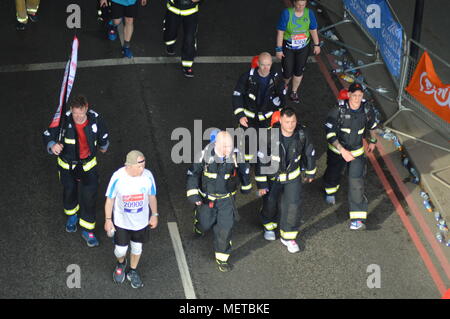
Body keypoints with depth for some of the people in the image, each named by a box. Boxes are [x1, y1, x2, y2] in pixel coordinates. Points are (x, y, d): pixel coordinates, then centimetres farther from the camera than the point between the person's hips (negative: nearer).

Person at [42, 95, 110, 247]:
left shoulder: (95, 119, -20)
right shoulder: (64, 120, -25)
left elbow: (103, 135, 2)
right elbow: (48, 135, -18)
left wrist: (103, 146, 22)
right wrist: (52, 145, -41)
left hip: (88, 163, 0)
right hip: (67, 164, 0)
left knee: (90, 196, -3)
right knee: (69, 190, 20)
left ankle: (87, 230, 14)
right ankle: (72, 215, 52)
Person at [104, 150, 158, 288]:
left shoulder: (147, 176, -21)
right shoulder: (118, 177, -26)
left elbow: (152, 196, -3)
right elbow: (110, 199, -12)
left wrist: (154, 215, 5)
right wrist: (108, 220, -7)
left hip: (141, 220, 2)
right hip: (121, 221, -2)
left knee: (137, 247, 20)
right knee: (120, 250, 9)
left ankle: (133, 271, 47)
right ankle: (121, 264, 46)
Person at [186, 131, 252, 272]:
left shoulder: (235, 155, -20)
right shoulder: (205, 154, -24)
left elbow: (244, 169, 2)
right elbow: (193, 173, -12)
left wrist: (246, 186, 17)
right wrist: (193, 194, -16)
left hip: (226, 198, 0)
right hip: (206, 197, 0)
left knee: (225, 227, -3)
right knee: (205, 223, 17)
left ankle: (222, 258, 17)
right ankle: (199, 226, 57)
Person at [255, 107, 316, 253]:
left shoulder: (302, 133, -19)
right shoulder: (270, 136, -28)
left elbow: (309, 153, 0)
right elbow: (261, 160, -20)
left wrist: (310, 173, 12)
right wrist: (261, 184, -15)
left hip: (293, 176, 1)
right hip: (272, 175, -1)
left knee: (293, 205, -2)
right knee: (270, 204, 15)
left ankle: (288, 236, 18)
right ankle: (269, 226, 47)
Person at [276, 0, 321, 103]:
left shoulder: (309, 13, -12)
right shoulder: (286, 13, -21)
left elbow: (313, 30, 1)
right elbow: (280, 32, -15)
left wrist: (317, 45, 7)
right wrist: (279, 49, -13)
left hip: (303, 48, 2)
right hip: (288, 48, -2)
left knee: (299, 71, 12)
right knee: (287, 71, 6)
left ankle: (294, 92, 34)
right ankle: (285, 85, 42)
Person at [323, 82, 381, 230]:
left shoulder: (367, 108, -14)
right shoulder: (338, 111, -25)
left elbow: (372, 123, 9)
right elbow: (330, 133, -23)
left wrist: (373, 141, 19)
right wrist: (342, 151, -30)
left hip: (357, 151, 1)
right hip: (337, 150, -1)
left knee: (356, 182, -8)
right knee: (333, 174, 23)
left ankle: (357, 217, -6)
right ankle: (330, 191, 60)